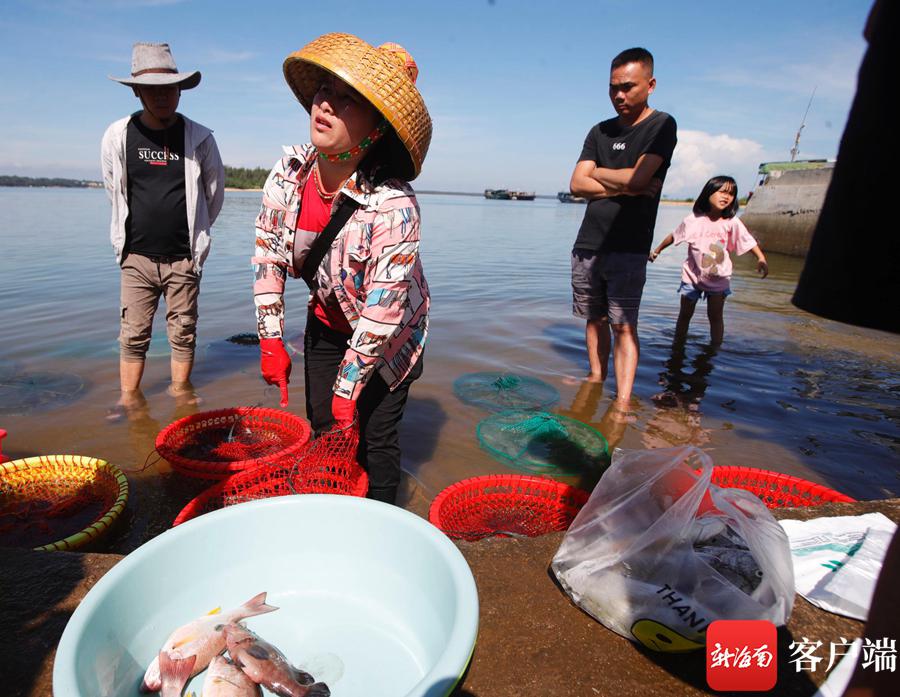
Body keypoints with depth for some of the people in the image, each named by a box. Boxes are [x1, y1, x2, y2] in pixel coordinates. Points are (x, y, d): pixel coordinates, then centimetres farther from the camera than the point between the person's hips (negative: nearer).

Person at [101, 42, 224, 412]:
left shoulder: (199, 138, -3)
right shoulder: (118, 135, 2)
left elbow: (214, 194, 10)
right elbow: (115, 192, 15)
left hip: (184, 257, -1)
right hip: (136, 256, 2)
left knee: (183, 333, 6)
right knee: (133, 335, 5)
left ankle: (181, 395, 19)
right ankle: (129, 400, 17)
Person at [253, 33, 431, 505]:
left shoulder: (393, 205, -33)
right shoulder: (289, 172, -14)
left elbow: (382, 312, -29)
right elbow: (268, 258, -5)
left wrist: (348, 387, -21)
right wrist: (270, 341, -5)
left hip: (389, 337, -5)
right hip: (326, 321, 6)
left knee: (376, 439, 2)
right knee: (323, 429, 14)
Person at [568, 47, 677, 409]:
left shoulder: (662, 125, 2)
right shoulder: (600, 132, 15)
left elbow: (637, 178, -13)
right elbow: (577, 185, 2)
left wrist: (597, 172, 2)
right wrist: (625, 187, -9)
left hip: (628, 248, -5)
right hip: (587, 244, 5)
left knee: (623, 326, -9)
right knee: (594, 318, 9)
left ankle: (622, 403, -8)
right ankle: (595, 379, 20)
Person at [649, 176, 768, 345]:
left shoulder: (732, 223, -10)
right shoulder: (694, 220, -10)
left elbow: (749, 242, -10)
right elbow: (674, 236, 3)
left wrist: (761, 259, -24)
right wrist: (657, 250, 10)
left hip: (719, 279, 0)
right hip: (692, 275, 0)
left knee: (715, 316, 4)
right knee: (685, 314, 11)